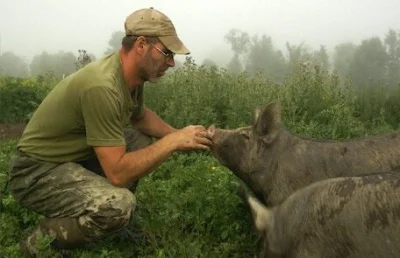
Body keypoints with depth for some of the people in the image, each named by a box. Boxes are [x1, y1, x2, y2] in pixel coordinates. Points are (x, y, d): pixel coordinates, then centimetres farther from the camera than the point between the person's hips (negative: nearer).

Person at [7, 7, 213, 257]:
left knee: (145, 142, 7)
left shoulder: (131, 74, -3)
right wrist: (172, 142, -22)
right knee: (120, 205, -30)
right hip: (38, 172, -9)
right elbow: (118, 172, -29)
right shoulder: (102, 86, -30)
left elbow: (141, 116, 19)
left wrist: (177, 135, 2)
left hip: (77, 156, 9)